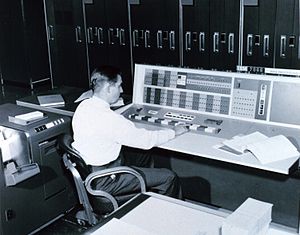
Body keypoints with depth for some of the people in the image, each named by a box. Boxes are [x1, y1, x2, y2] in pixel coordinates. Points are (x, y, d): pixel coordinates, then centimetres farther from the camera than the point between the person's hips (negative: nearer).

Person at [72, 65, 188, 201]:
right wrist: (174, 132, -5)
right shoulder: (108, 118, -29)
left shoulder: (84, 105, -1)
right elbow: (145, 140, -20)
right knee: (169, 177, -6)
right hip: (104, 182, -10)